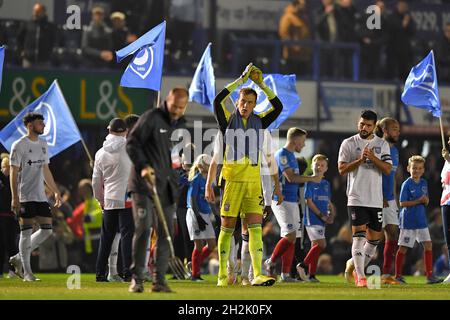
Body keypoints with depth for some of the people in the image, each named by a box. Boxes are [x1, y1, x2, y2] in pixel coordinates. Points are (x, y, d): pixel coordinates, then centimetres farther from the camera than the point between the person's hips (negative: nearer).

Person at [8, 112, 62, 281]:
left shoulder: (43, 145, 15)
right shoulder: (19, 145, -7)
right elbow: (13, 172, -10)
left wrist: (55, 192, 18)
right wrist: (14, 198, -17)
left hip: (40, 196, 7)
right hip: (25, 197, -7)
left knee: (47, 230, 4)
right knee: (26, 232, -5)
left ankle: (18, 258, 17)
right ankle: (26, 272, 0)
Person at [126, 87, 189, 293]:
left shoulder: (182, 125, 16)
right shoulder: (151, 118, -6)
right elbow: (132, 142, -10)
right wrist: (143, 166, -20)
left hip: (167, 186, 6)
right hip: (144, 184, -6)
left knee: (166, 233, 2)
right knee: (143, 228, -14)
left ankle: (159, 280, 6)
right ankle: (136, 278, -10)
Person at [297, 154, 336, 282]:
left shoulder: (326, 184, 15)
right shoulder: (310, 182, -7)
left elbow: (329, 202, 20)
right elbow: (309, 201, -11)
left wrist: (331, 214, 1)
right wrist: (321, 215, -14)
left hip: (321, 220, 8)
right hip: (312, 218, -8)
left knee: (316, 246, 8)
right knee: (321, 244, -16)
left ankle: (311, 275, 11)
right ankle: (303, 265, -7)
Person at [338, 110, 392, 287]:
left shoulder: (382, 144, 9)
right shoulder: (348, 144, 2)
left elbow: (387, 169, -1)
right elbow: (342, 169, -4)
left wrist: (373, 158, -17)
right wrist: (360, 160, -17)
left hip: (376, 199, 4)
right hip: (356, 198, -4)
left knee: (374, 238, 8)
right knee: (359, 235, -12)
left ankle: (354, 264, 29)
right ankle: (361, 277, -15)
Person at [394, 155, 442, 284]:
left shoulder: (424, 183, 7)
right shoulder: (406, 184, -12)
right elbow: (402, 203, -15)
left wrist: (426, 200, -8)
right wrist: (418, 201, -20)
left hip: (421, 220, 6)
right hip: (408, 220, -6)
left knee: (428, 244, -3)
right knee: (403, 247, 3)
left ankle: (429, 275, -2)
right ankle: (398, 275, 14)